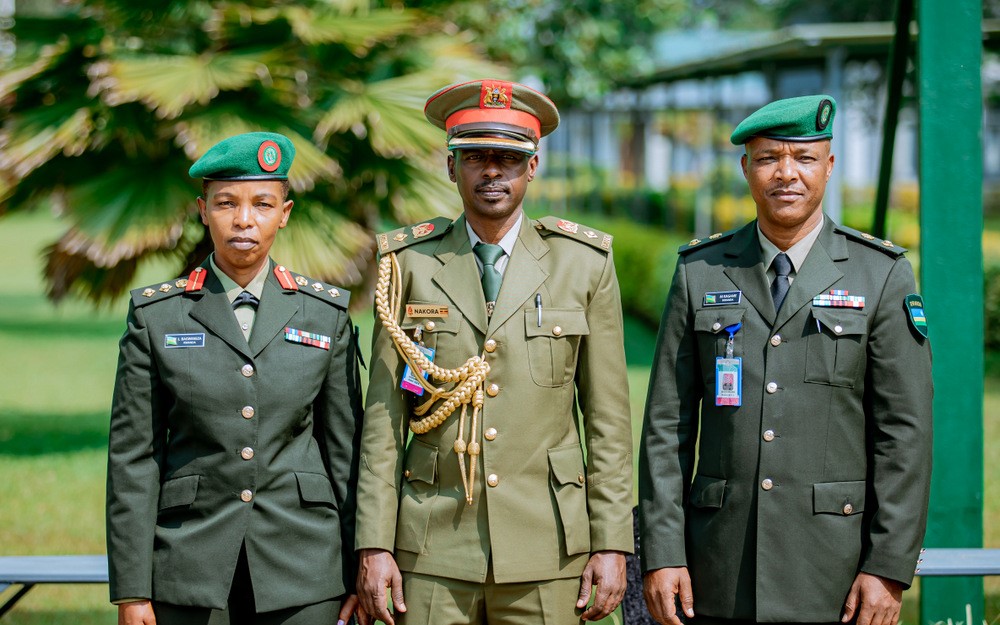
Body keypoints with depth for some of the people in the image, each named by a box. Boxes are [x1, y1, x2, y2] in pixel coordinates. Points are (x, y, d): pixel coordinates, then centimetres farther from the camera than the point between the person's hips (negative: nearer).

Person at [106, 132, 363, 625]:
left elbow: (345, 450, 7)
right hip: (190, 573, -1)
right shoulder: (156, 316, 3)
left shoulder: (325, 314, 6)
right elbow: (132, 456, 1)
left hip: (301, 568, 1)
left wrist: (358, 572, 4)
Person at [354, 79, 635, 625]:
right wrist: (374, 544, -2)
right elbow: (383, 415, 4)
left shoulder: (584, 262, 4)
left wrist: (611, 544, -1)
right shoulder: (409, 264, 5)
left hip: (546, 554, 0)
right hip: (432, 552, 0)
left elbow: (607, 416, 4)